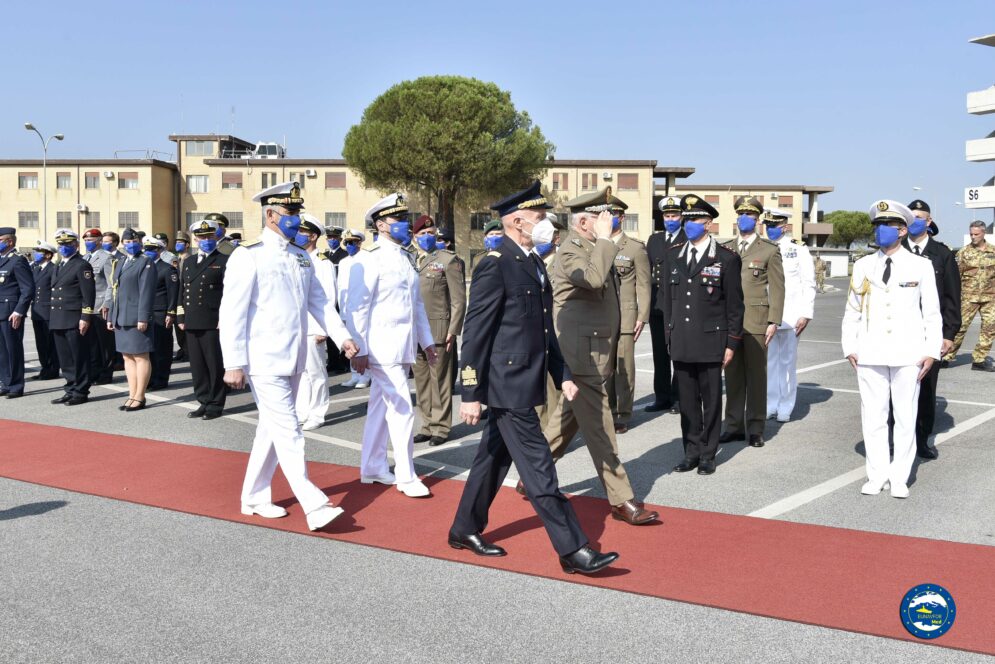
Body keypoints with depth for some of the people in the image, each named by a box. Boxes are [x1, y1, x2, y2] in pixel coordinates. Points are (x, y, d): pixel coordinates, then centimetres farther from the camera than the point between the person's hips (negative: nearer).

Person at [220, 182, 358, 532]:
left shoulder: (302, 257, 11)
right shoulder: (248, 257, -10)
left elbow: (319, 301, 13)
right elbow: (231, 313, -12)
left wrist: (341, 336, -2)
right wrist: (234, 364, -16)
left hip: (294, 359, 8)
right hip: (265, 361, -7)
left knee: (271, 429, 15)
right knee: (288, 431, -8)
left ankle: (254, 498, 28)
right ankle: (315, 507, -7)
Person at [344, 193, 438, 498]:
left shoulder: (406, 258, 14)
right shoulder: (369, 259, -12)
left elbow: (417, 304, 20)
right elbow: (357, 307, -14)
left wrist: (427, 341, 18)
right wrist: (359, 350, -17)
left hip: (402, 347, 8)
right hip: (382, 348, -8)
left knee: (381, 407, 16)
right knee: (403, 410, -7)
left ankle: (372, 468, 26)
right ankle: (406, 477, 3)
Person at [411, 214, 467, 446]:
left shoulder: (448, 259, 0)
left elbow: (459, 299, -4)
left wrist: (453, 331, -10)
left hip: (438, 329, -5)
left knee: (439, 379, 0)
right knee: (421, 379, 9)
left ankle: (441, 427, 9)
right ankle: (428, 425, 19)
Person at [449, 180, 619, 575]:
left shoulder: (533, 263, 13)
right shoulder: (495, 265, -15)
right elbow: (475, 333, -16)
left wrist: (562, 375, 15)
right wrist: (471, 393, -17)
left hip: (527, 381, 9)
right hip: (507, 383, -9)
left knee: (495, 457, 18)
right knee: (538, 468, -3)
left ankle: (465, 530, 32)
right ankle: (572, 550, 4)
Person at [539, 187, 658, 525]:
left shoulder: (593, 249, 15)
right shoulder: (571, 251, -15)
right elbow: (593, 278, -36)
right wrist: (604, 239, -25)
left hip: (596, 353, 10)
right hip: (582, 354, -10)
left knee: (568, 418, 17)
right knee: (599, 428, -3)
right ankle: (621, 501, 3)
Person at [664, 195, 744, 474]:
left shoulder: (727, 258, -3)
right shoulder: (673, 254, 9)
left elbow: (735, 304, -2)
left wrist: (732, 343, -4)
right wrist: (669, 334, 11)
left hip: (711, 342, -4)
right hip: (681, 343, 4)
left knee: (711, 401, 5)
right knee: (687, 401, 10)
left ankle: (708, 456, 17)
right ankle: (691, 454, 20)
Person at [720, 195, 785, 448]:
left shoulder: (769, 250, 3)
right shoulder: (726, 249, 14)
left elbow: (777, 288, 0)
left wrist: (774, 322, -7)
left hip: (756, 321, -3)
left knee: (756, 375, 1)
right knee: (732, 375, 6)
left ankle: (755, 429, 10)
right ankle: (734, 425, 15)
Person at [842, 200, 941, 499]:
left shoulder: (921, 266, 2)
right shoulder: (863, 266, 7)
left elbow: (932, 313, 3)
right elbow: (852, 310, 10)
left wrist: (932, 351, -3)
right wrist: (849, 347, 4)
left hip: (908, 355, -1)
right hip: (870, 354, 2)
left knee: (906, 418, 4)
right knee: (873, 417, 6)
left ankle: (899, 478, 15)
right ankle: (876, 475, 17)